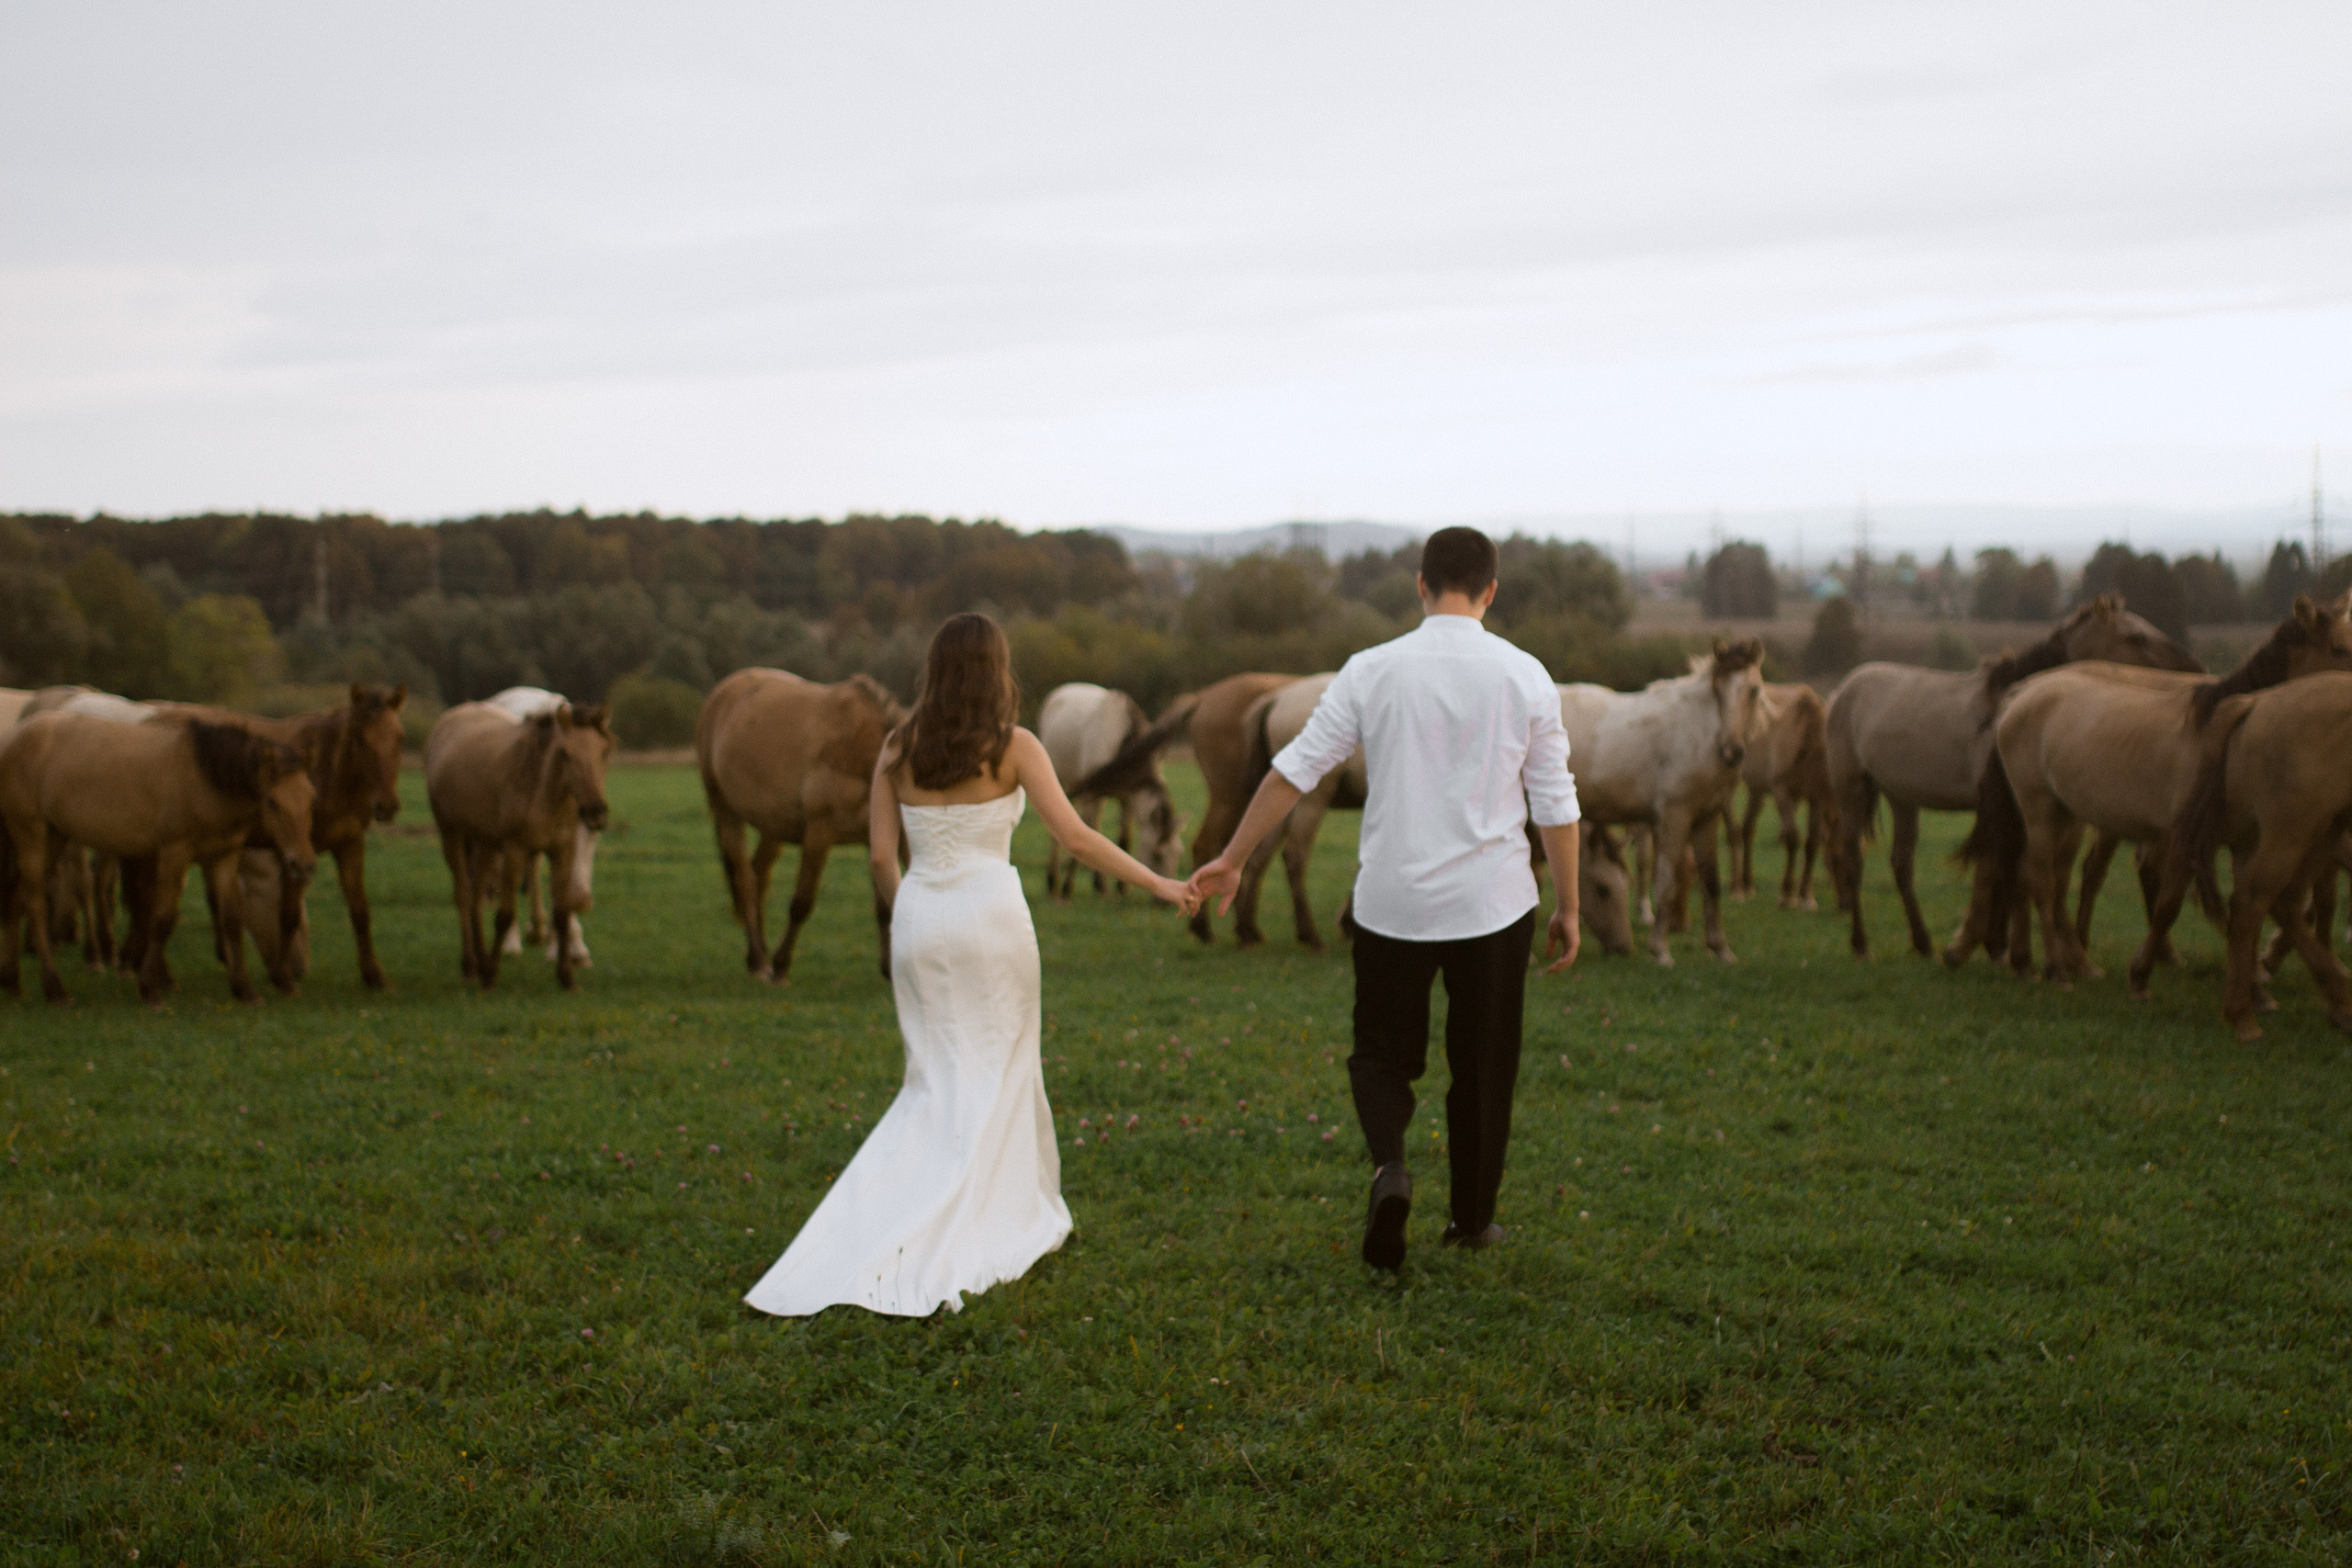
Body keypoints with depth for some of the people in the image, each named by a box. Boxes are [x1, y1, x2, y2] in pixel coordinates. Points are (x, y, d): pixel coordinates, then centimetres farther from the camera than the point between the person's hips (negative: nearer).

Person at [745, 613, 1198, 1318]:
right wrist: (1158, 882, -1)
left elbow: (881, 854, 4)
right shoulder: (1013, 747, -5)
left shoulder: (897, 751, 4)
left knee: (936, 1082, 12)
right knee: (998, 1076, 9)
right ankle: (999, 1224, 9)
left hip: (920, 917, 3)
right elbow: (1076, 837, -8)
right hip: (992, 914, -3)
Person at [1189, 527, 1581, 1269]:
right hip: (1492, 902, 0)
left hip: (1393, 902, 0)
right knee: (1483, 1063, 14)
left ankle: (1390, 1164, -14)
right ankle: (1472, 1219, 23)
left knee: (1382, 1053, 13)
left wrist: (1233, 859, 6)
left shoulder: (1372, 672, -5)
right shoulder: (1523, 676, -4)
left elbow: (1294, 770, -3)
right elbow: (1554, 804, -2)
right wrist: (1568, 904, 8)